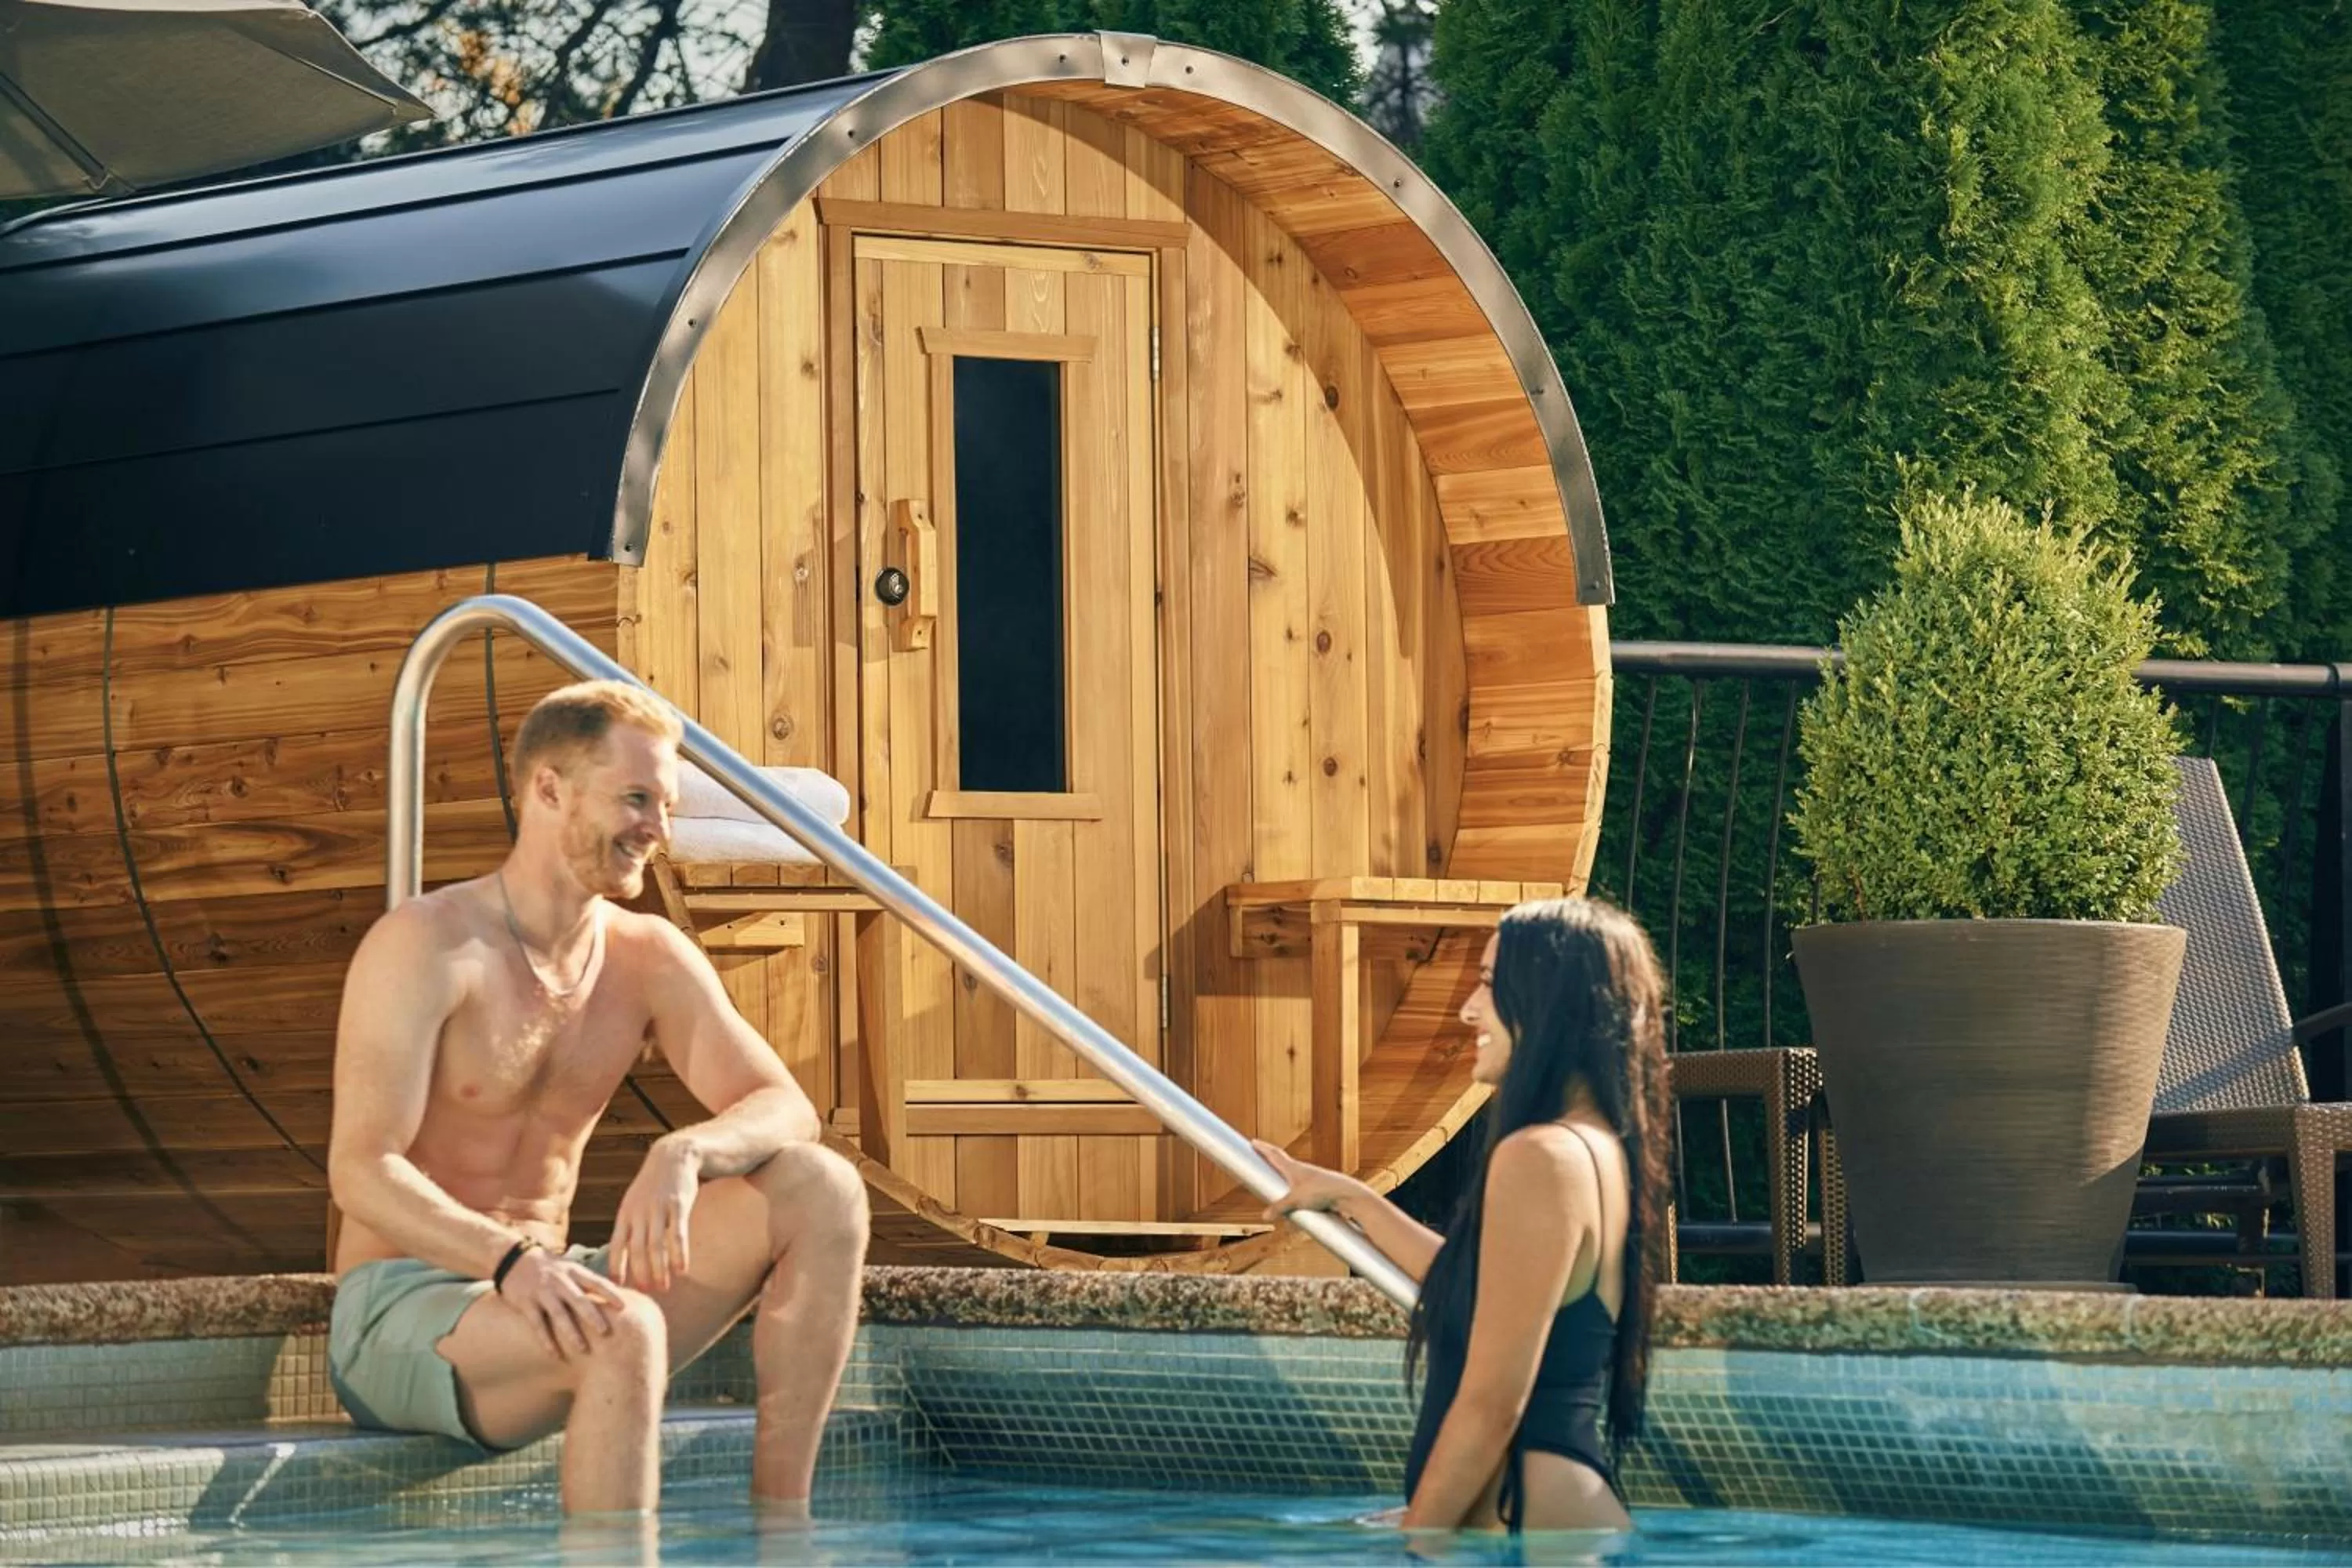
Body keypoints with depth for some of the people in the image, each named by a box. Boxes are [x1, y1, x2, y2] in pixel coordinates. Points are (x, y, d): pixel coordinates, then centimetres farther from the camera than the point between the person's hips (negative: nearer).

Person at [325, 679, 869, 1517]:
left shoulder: (649, 959, 7)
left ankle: (779, 1520, -15)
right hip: (398, 1309, -7)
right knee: (622, 1330, -38)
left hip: (545, 1288, 7)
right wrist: (509, 1259, -39)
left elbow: (784, 1109, 0)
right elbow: (360, 1171, -21)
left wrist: (685, 1153, -24)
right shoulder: (426, 948, -13)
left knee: (821, 1190, -10)